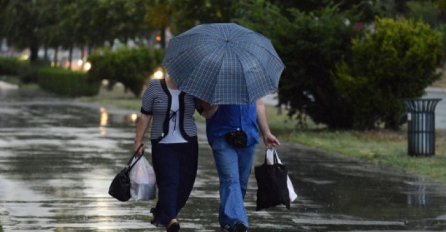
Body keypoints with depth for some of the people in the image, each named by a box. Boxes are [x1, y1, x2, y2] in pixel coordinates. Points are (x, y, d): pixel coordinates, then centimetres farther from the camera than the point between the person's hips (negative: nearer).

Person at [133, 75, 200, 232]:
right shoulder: (155, 88, -1)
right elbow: (145, 117, 2)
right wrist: (138, 142, 0)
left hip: (188, 144, 3)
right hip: (163, 146, -3)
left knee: (185, 184, 3)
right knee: (169, 182, -15)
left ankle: (160, 213, 22)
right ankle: (170, 219, -22)